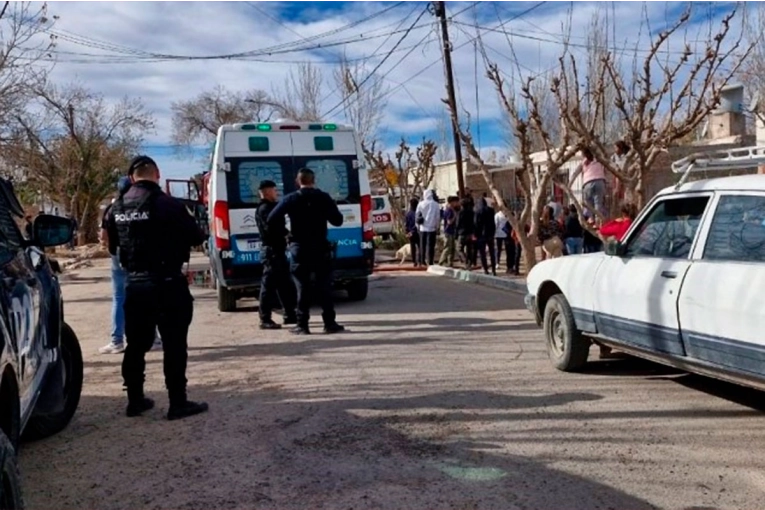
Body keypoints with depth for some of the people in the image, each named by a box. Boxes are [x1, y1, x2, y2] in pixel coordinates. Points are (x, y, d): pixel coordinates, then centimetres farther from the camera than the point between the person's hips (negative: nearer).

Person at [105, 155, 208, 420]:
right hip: (167, 283, -6)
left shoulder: (118, 207, 5)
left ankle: (135, 400, 24)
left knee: (136, 344, 15)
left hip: (135, 283, 6)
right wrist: (190, 222, 12)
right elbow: (196, 238, -9)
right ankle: (178, 403, 3)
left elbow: (113, 247, 14)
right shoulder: (167, 204, -14)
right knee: (174, 344, 1)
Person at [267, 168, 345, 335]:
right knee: (325, 287, 5)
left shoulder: (290, 199, -2)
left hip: (300, 249, 0)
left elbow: (272, 220, -8)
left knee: (302, 288, 5)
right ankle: (330, 323, 4)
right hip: (321, 249, 0)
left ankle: (302, 325, 5)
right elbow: (337, 220, -1)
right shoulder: (324, 198, -1)